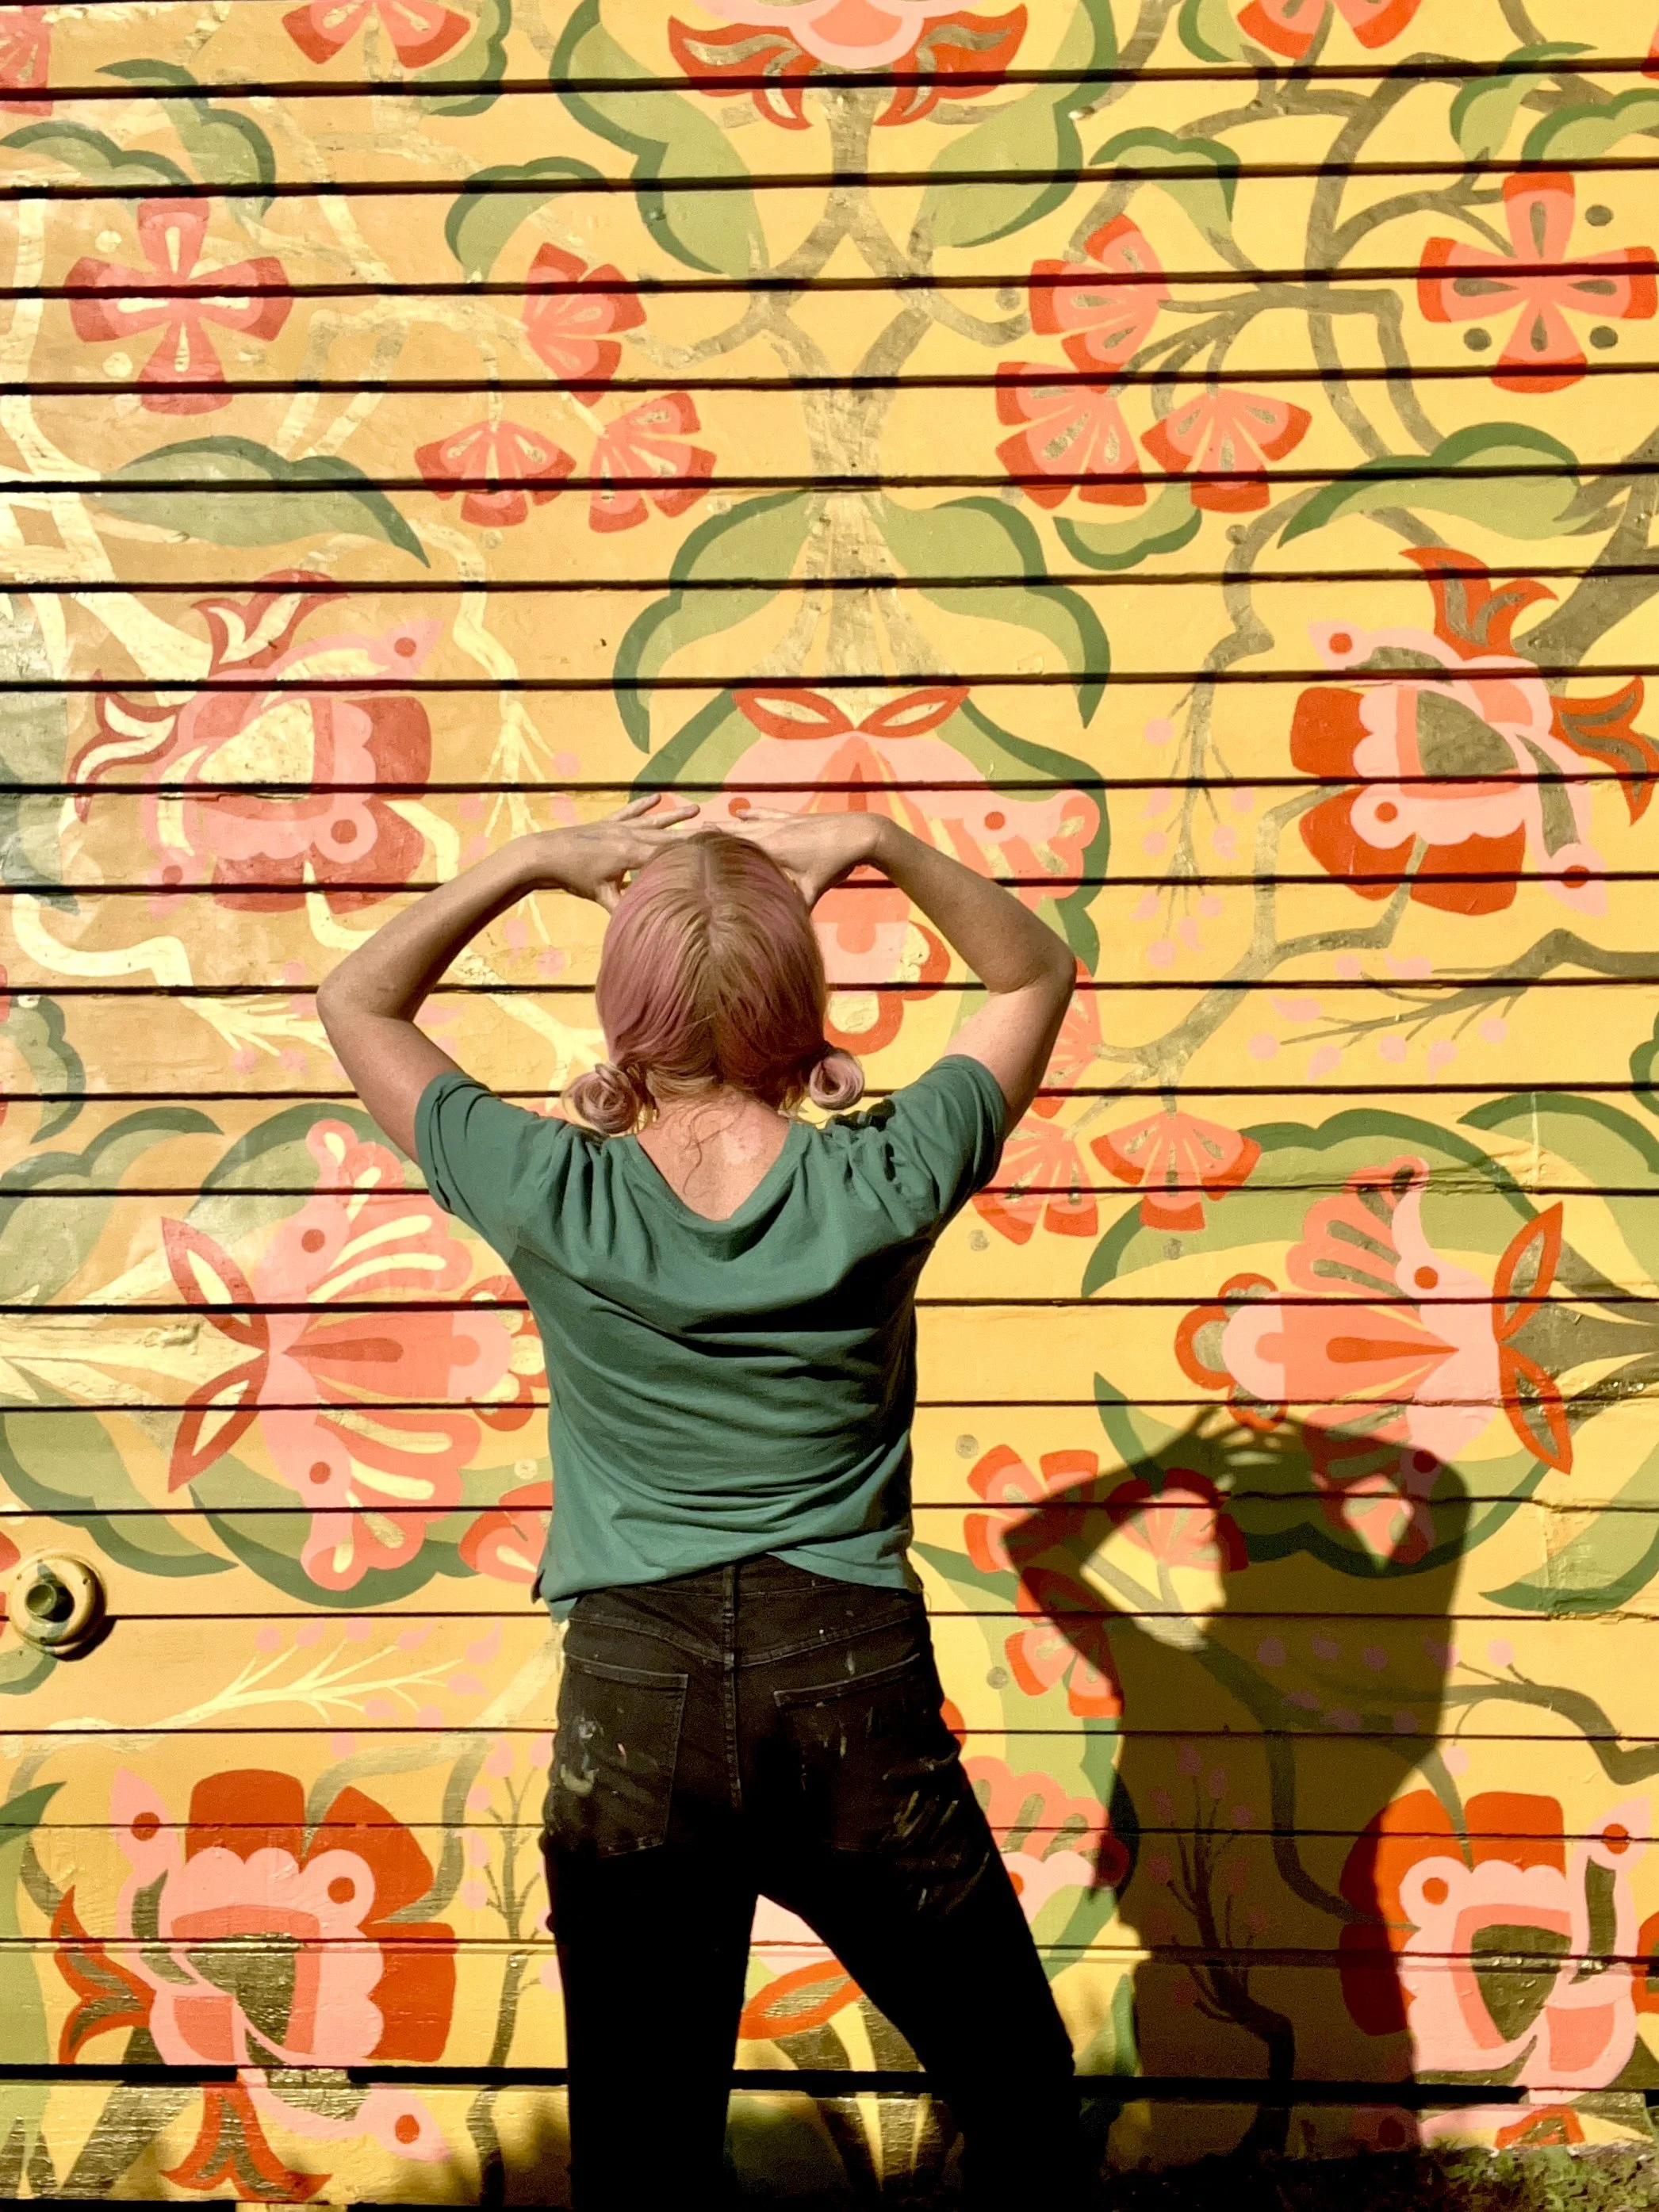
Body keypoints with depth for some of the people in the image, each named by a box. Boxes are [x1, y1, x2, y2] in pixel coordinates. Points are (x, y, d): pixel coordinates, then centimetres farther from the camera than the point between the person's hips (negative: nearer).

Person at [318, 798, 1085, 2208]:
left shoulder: (552, 1203, -9)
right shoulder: (880, 1189, -9)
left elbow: (358, 1000, 9)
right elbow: (1035, 970, 9)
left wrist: (533, 862, 3)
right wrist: (877, 847, -1)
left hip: (631, 1708, 1)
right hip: (857, 1698, 0)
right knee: (1022, 2098, 20)